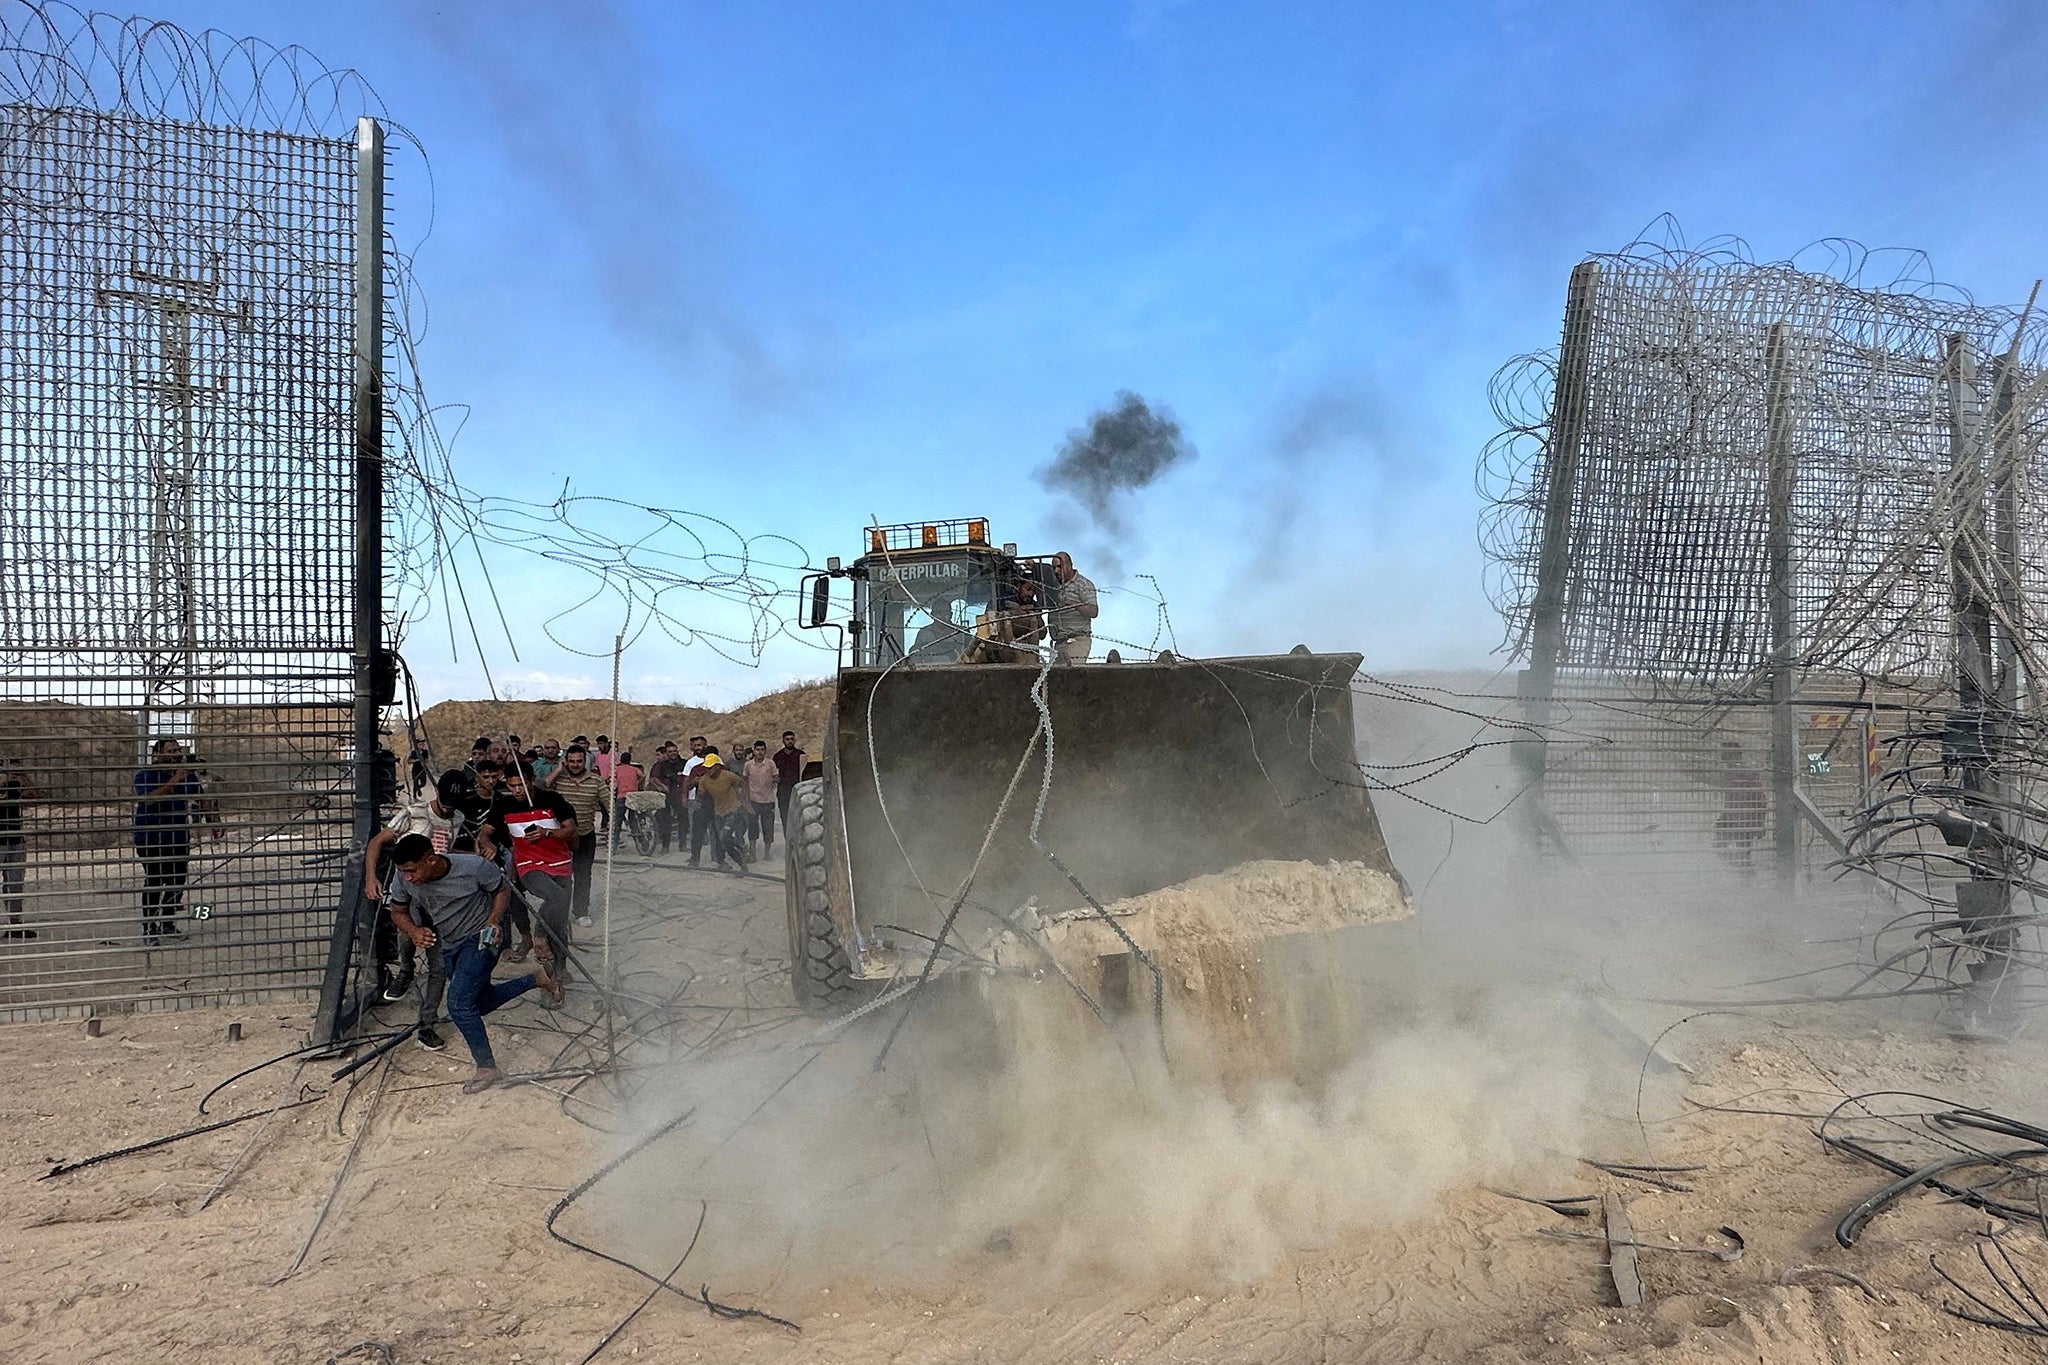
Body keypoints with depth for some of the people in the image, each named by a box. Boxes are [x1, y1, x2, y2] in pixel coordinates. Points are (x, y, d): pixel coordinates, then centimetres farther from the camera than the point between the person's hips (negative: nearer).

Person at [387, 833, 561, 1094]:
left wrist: (494, 920, -24)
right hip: (448, 946, 7)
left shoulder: (473, 867, -27)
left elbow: (503, 889, -8)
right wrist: (413, 932, -20)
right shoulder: (404, 880, -17)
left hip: (481, 938, -7)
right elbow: (398, 912, 1)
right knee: (482, 1003, 19)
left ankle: (486, 1067, -6)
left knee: (458, 1003, -20)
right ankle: (536, 978, 39)